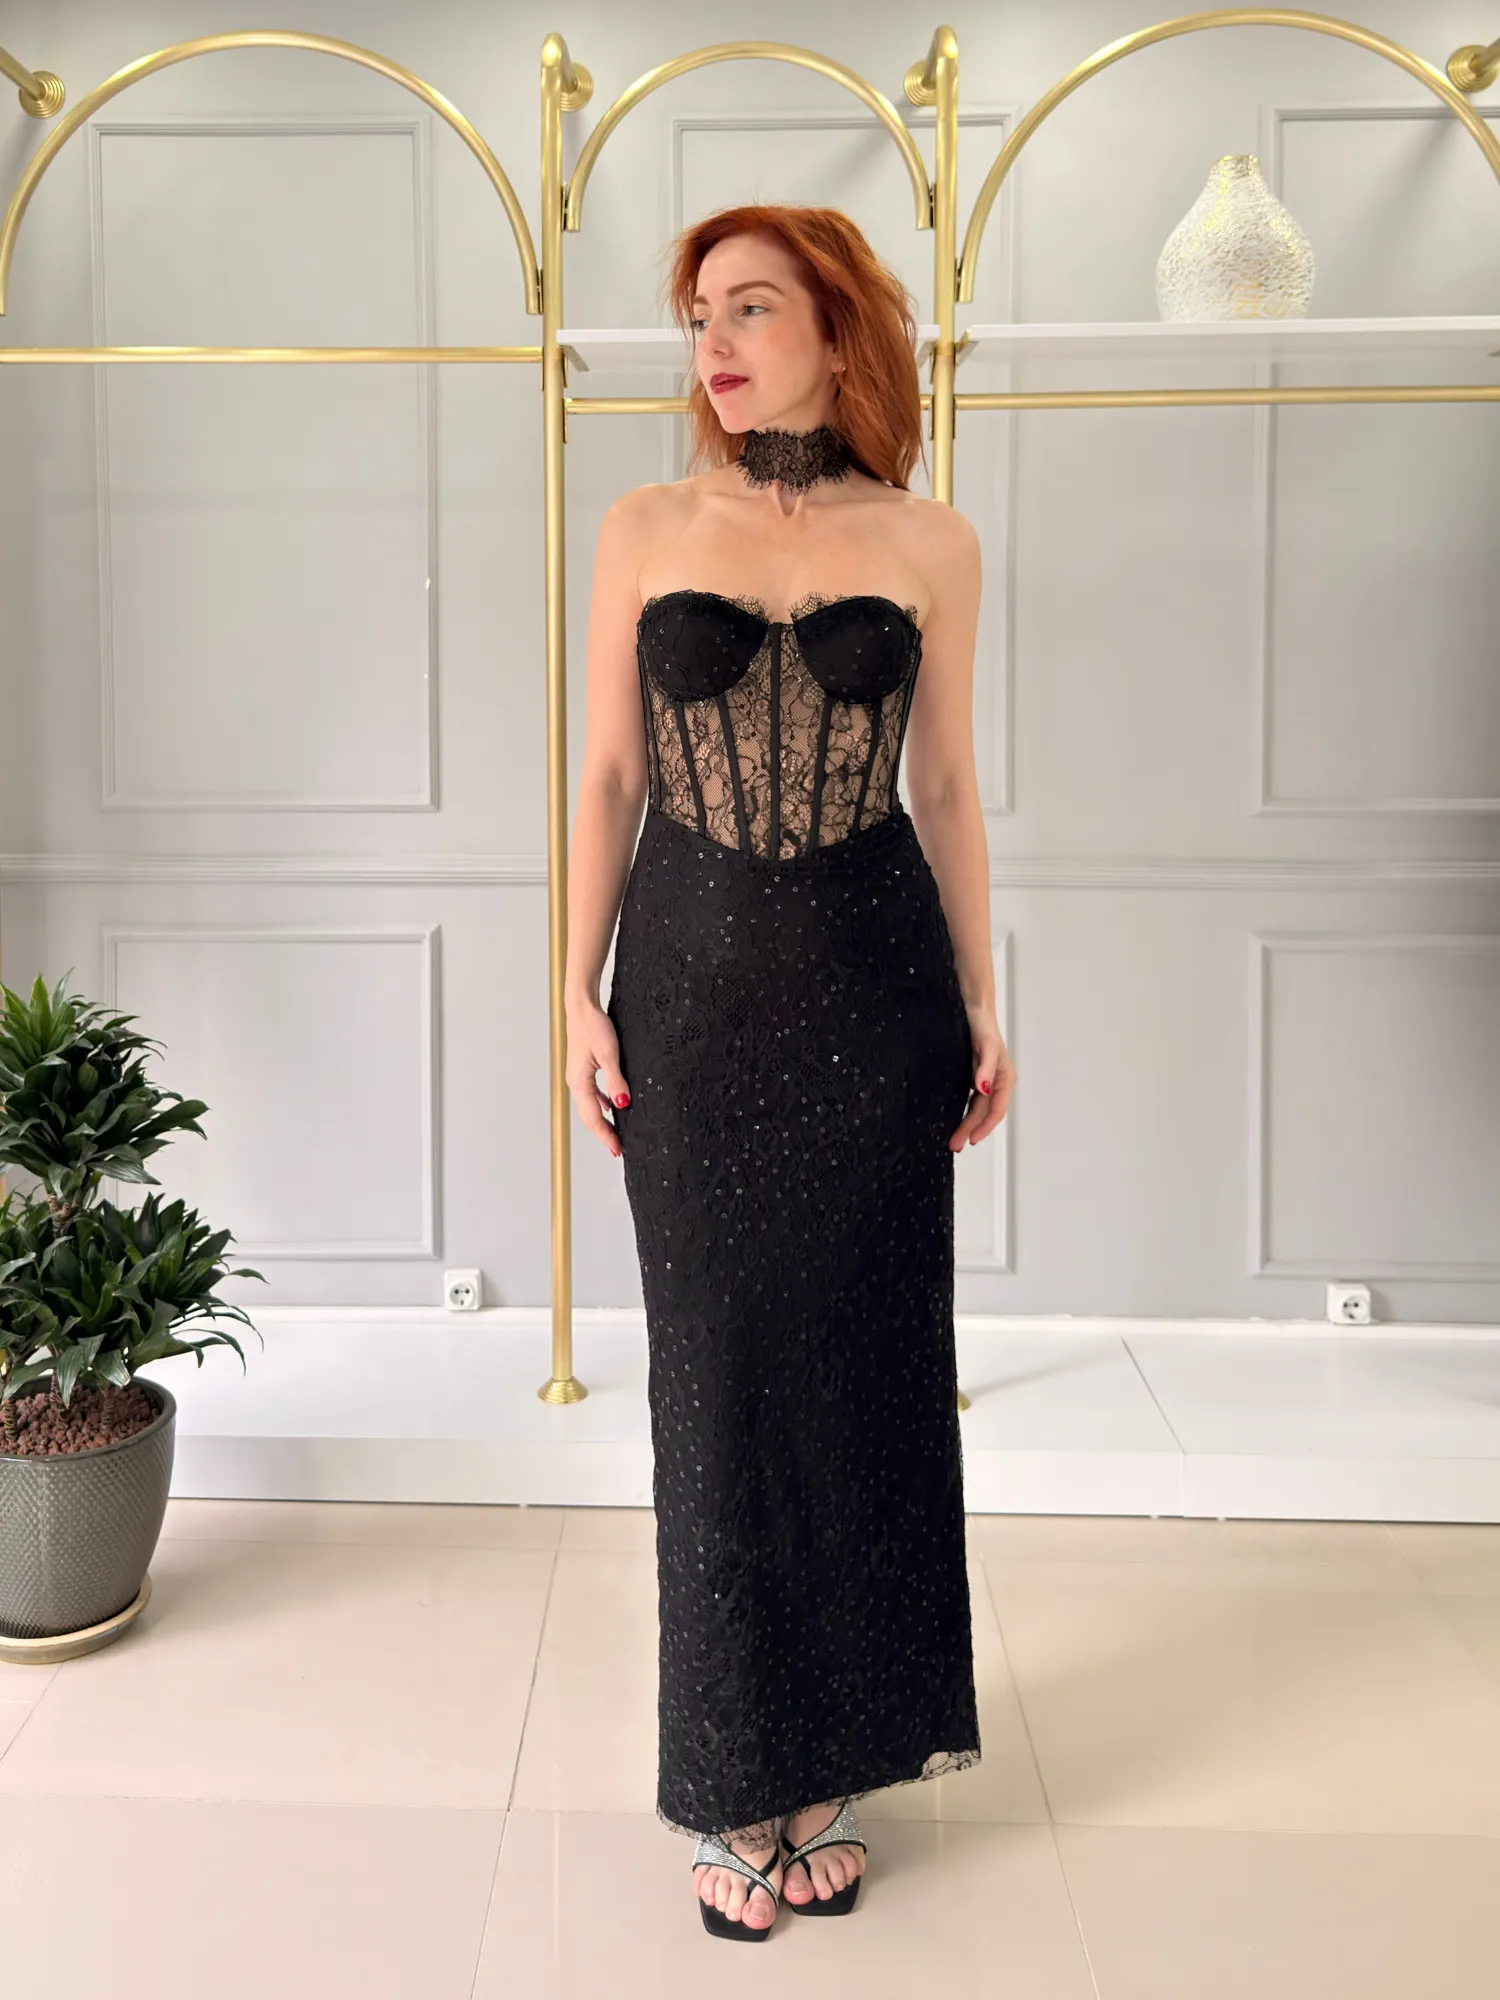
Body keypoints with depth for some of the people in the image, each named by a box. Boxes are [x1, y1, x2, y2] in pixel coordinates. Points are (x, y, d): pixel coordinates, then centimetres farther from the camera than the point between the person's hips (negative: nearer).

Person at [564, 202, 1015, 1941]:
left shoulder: (928, 546, 3)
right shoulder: (645, 532, 4)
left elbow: (945, 787, 7)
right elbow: (609, 776, 5)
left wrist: (980, 1007, 5)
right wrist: (581, 989, -1)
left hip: (873, 976, 0)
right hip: (694, 978, 0)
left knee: (861, 1354, 7)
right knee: (717, 1362, 5)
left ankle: (833, 1758, 25)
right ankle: (734, 1780, 22)